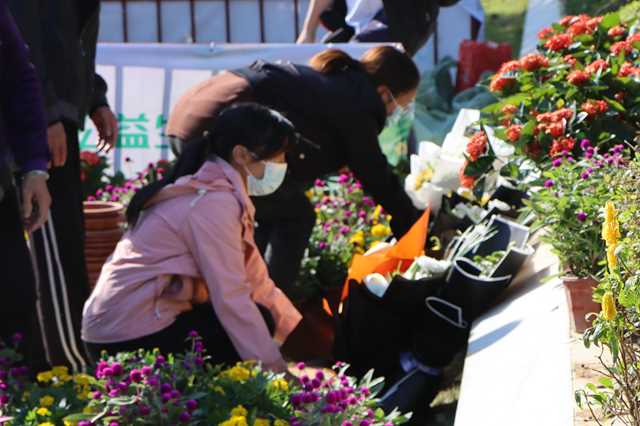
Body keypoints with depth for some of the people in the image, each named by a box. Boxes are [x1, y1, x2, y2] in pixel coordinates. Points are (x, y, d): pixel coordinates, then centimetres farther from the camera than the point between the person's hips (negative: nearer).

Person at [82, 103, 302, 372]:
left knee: (254, 320, 13)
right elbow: (231, 297, -21)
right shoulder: (215, 203, -17)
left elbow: (257, 282, 13)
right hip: (133, 340, -10)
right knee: (258, 322, -2)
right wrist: (272, 365, -18)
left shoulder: (206, 190, 14)